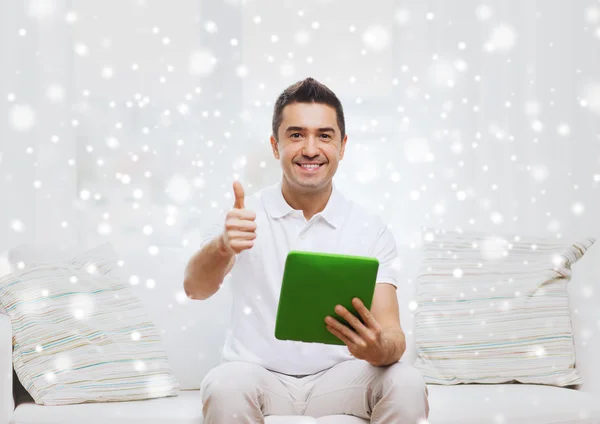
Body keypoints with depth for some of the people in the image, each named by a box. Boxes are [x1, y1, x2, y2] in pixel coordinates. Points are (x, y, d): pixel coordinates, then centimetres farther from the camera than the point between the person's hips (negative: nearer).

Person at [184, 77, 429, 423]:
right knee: (225, 385, -34)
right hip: (259, 374, -1)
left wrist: (378, 349, -36)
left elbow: (392, 334, -10)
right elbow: (195, 288, -19)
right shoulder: (245, 216, -3)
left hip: (338, 378, 1)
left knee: (407, 384, -28)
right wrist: (223, 247, -43)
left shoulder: (371, 230, -2)